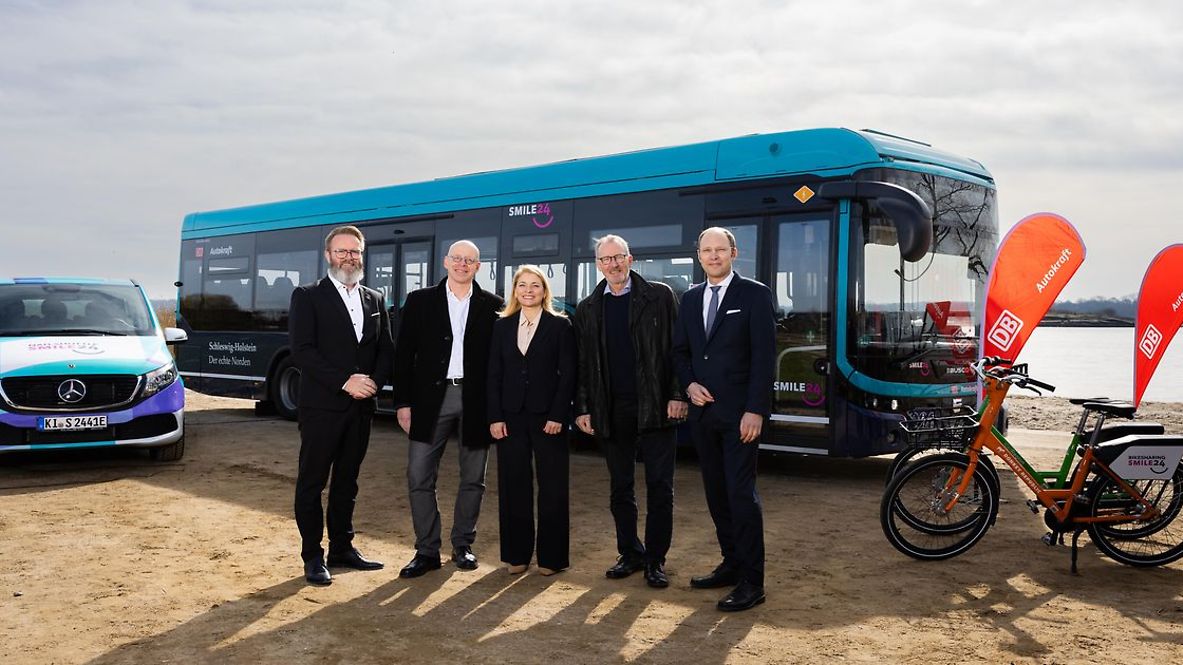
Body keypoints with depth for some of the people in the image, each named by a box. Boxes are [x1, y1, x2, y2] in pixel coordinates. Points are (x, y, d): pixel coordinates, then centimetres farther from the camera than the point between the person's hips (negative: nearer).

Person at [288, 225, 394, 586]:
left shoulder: (374, 300, 13)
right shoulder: (307, 297, -2)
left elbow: (387, 350, 11)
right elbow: (302, 351, -12)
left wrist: (374, 381, -8)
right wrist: (344, 382, -18)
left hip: (360, 407, 5)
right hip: (321, 406, -5)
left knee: (346, 481, 14)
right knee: (312, 482, 2)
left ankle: (342, 548, 24)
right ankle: (312, 557, 10)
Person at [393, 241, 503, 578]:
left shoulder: (492, 305, 4)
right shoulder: (420, 300, 5)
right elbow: (404, 354, 4)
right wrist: (403, 402, -2)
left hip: (476, 400, 0)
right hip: (431, 398, 0)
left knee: (473, 478, 9)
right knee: (420, 477, -2)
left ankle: (462, 545, 23)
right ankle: (427, 551, 9)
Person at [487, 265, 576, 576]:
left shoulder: (560, 325, 1)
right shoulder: (502, 326, 9)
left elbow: (567, 374, -3)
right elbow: (494, 375, 7)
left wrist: (558, 416, -11)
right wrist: (495, 417, -2)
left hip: (548, 416, -3)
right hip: (511, 416, 3)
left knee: (552, 487, 2)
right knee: (513, 486, 6)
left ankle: (551, 556, 11)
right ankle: (517, 554, 17)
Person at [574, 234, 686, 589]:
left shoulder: (659, 296, 2)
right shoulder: (588, 309, 10)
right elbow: (582, 364, 11)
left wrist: (677, 395, -9)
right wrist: (582, 409, 4)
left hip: (655, 408, -3)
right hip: (611, 411, 3)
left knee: (660, 487, 0)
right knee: (620, 488, 10)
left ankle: (655, 559, 10)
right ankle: (630, 553, 22)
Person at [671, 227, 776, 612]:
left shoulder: (755, 295, -4)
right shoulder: (690, 299, 13)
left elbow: (764, 355, -10)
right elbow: (680, 350, 18)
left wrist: (756, 410, -16)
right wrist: (689, 385, -1)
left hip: (739, 413, -6)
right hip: (703, 411, 6)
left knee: (741, 492, -8)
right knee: (716, 493, 11)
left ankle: (752, 582, -2)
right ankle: (731, 565, 23)